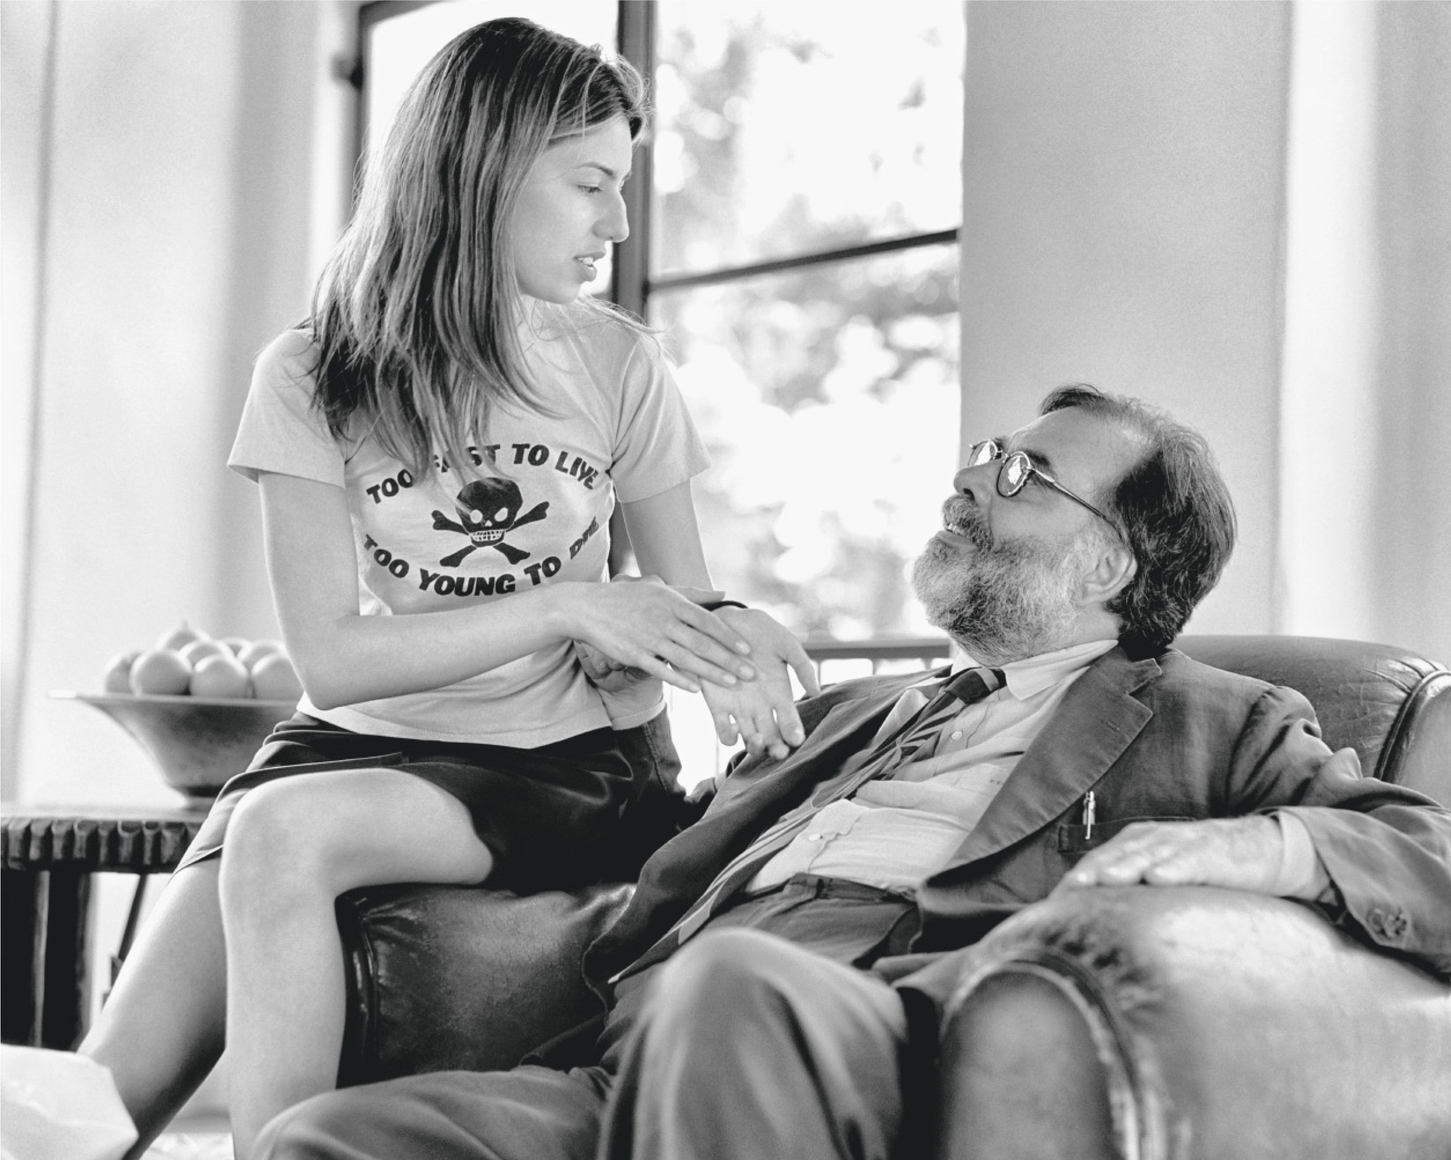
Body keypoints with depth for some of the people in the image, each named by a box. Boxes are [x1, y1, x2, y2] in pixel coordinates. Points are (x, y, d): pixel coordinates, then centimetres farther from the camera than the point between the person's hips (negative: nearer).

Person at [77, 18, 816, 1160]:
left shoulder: (617, 363, 3)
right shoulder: (312, 377, -1)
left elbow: (685, 599, 10)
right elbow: (332, 657, -9)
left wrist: (727, 642, -15)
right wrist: (564, 607, -20)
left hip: (573, 767, -1)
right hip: (366, 741, 1)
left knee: (283, 831, -32)